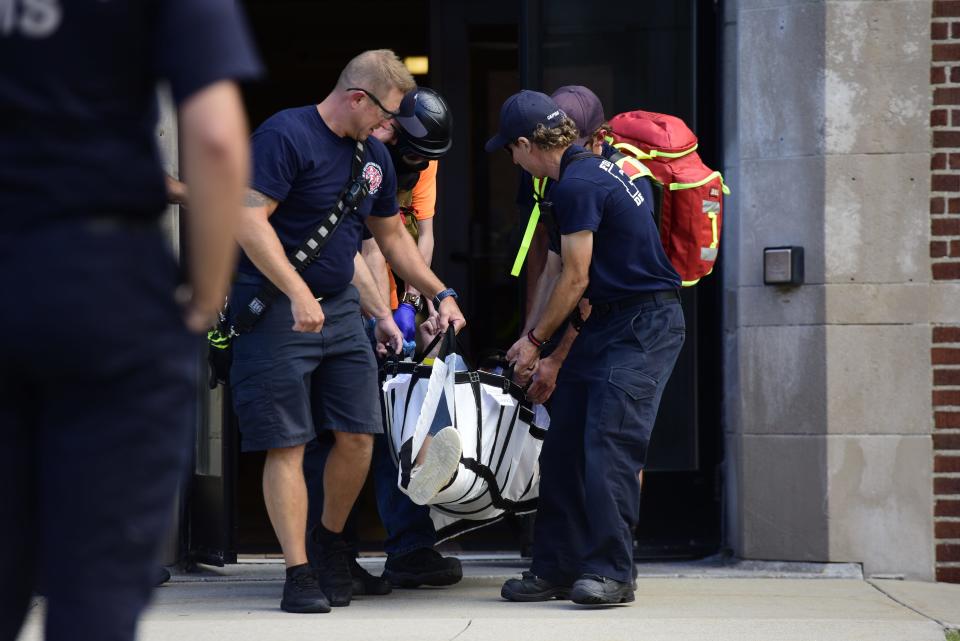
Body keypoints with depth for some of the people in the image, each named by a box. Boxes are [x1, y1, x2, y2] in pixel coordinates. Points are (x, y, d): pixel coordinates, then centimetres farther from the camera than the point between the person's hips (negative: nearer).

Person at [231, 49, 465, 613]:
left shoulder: (374, 156, 13)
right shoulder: (286, 135, -13)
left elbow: (392, 236, 27)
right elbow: (249, 221, -21)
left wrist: (441, 294, 21)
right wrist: (297, 293, -27)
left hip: (340, 308, 7)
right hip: (276, 310, -7)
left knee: (358, 436, 2)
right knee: (287, 445, -6)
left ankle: (332, 540, 26)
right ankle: (299, 574, -1)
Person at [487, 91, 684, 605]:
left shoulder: (578, 185, -16)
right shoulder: (598, 168, 15)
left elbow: (575, 278, -13)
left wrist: (535, 341, 0)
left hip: (645, 326, -10)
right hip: (608, 321, 10)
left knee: (608, 446, -15)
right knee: (563, 444, 7)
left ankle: (611, 572, -13)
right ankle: (555, 568, 10)